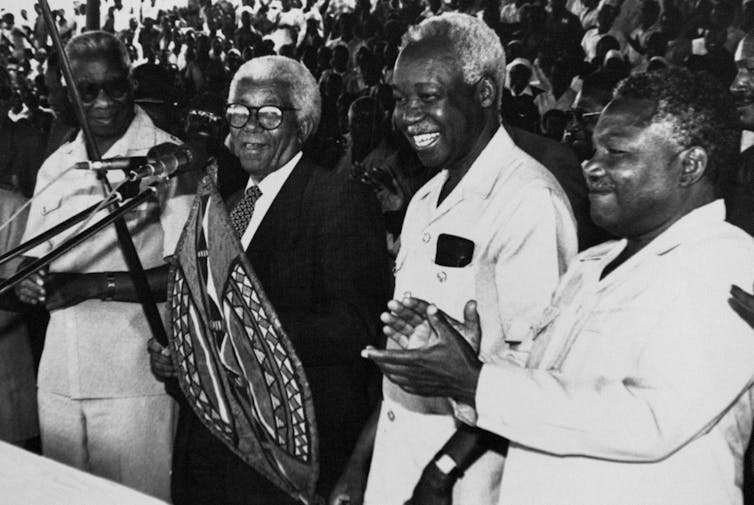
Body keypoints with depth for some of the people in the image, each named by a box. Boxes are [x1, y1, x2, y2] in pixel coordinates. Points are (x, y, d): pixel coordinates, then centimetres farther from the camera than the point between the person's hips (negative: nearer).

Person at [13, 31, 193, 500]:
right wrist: (29, 284, -7)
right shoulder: (56, 167, 11)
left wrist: (90, 285, -19)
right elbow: (32, 260, 16)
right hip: (58, 373, 6)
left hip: (133, 376, -5)